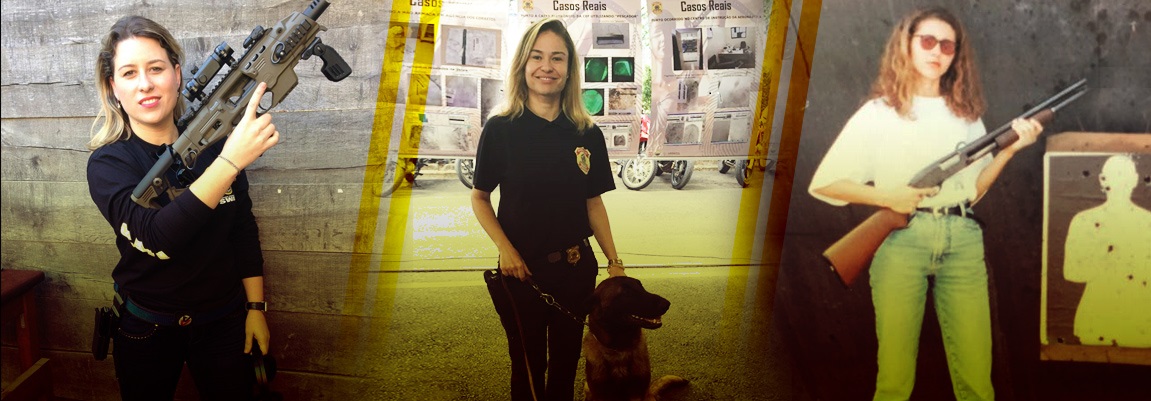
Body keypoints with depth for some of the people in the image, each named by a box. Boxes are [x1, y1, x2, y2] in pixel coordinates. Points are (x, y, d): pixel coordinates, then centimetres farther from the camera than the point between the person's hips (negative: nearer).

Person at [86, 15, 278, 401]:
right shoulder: (108, 163, -14)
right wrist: (230, 162, -40)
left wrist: (256, 306, 3)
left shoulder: (211, 144, -7)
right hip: (147, 328, -1)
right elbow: (155, 238, -33)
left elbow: (244, 230, 4)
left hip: (224, 321, 1)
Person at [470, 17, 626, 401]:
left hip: (576, 266, 2)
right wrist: (505, 249, -16)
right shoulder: (501, 128, -10)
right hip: (522, 268, -2)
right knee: (527, 364, 12)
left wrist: (614, 262, 0)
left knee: (566, 359, 18)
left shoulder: (587, 133, -3)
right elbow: (479, 197, -3)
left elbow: (593, 202, 4)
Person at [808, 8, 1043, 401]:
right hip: (901, 240, -3)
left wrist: (1009, 149, 1)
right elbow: (823, 183, 1)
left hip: (962, 240, 3)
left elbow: (973, 188, 15)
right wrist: (888, 198, -10)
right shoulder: (878, 113, 4)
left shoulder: (965, 114, 16)